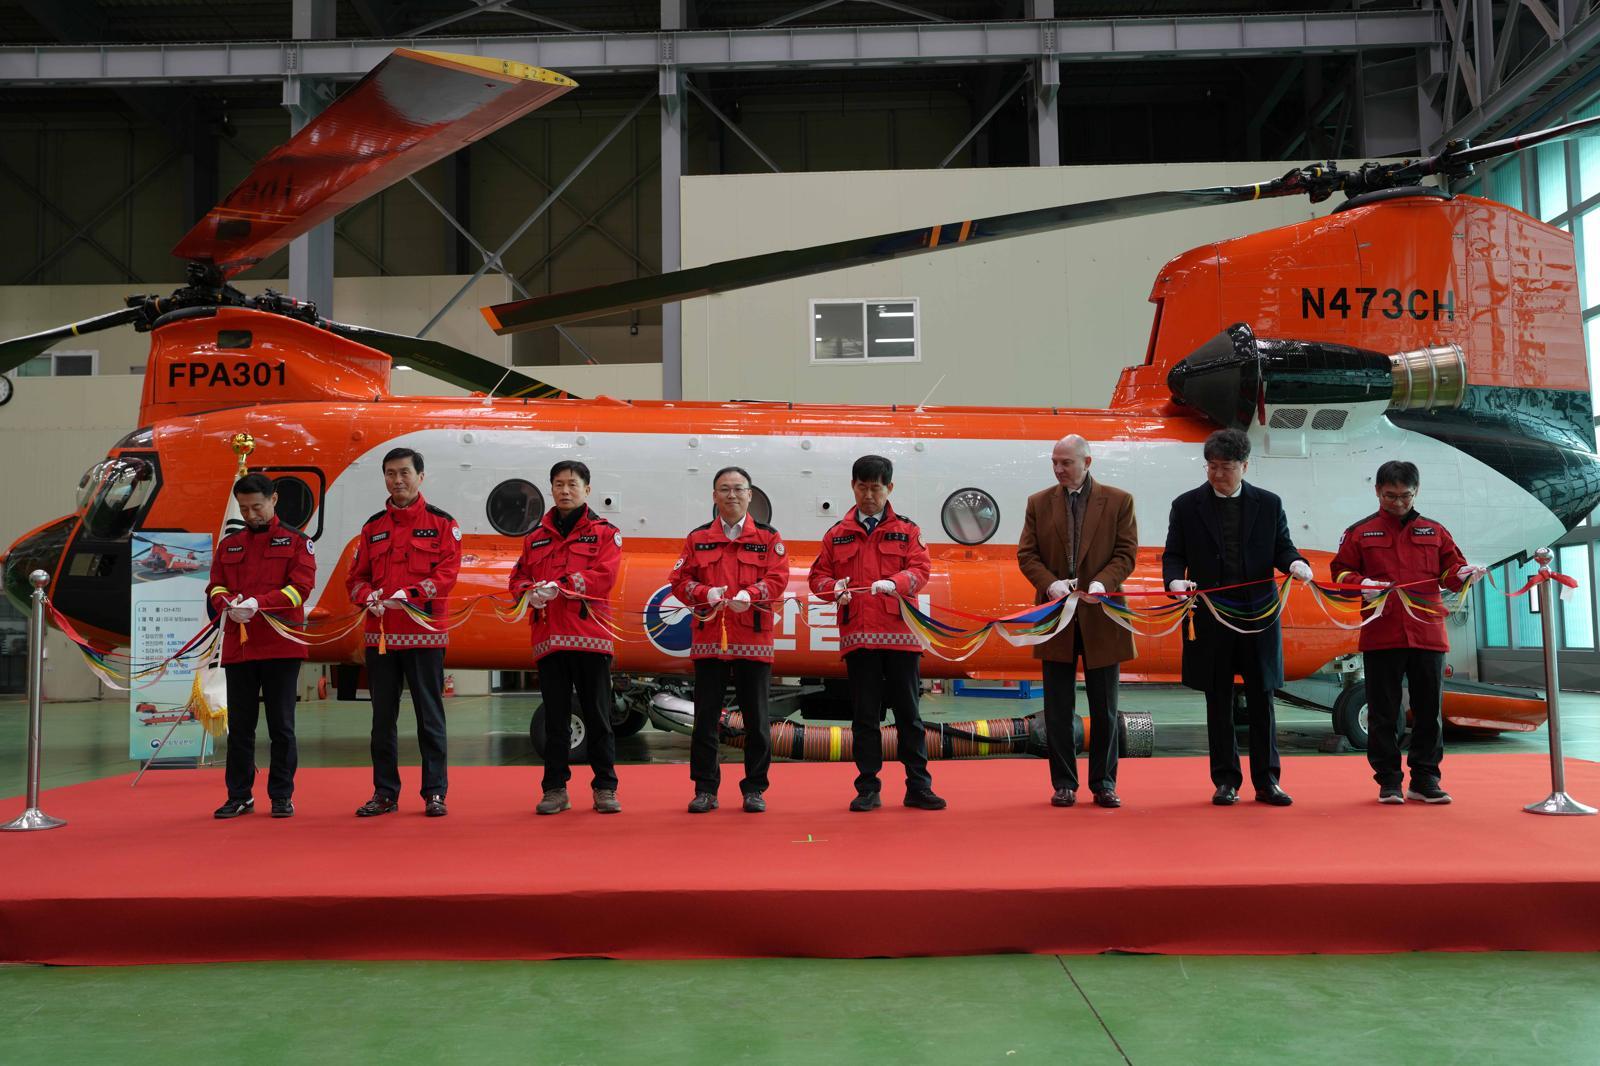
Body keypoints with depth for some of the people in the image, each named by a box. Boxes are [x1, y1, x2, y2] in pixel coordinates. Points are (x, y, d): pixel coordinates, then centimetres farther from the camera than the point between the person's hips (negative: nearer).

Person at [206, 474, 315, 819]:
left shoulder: (295, 541, 3)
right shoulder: (229, 544, 15)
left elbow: (301, 585, -7)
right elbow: (216, 587, 10)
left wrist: (259, 603, -19)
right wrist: (228, 604, -13)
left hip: (281, 647, -4)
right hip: (237, 646, 4)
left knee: (281, 725, 2)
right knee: (239, 726, 9)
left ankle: (282, 796, 11)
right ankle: (239, 796, 19)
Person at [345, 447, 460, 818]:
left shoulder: (441, 522, 2)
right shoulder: (373, 527, 14)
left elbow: (447, 571, -8)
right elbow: (356, 576, 12)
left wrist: (409, 595, -21)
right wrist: (368, 597, -10)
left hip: (424, 633, -4)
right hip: (380, 634, 4)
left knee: (429, 715, 0)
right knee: (383, 717, 9)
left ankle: (435, 792, 7)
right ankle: (384, 793, 17)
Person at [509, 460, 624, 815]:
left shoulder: (604, 532, 5)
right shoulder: (536, 537, 17)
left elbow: (605, 576, -9)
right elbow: (518, 577, 14)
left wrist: (561, 586, -19)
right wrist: (530, 592, -9)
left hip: (591, 634, -3)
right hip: (549, 637, 3)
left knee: (598, 715, 1)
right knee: (555, 717, 7)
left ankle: (605, 788, 9)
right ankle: (555, 789, 13)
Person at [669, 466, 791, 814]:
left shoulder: (768, 537, 6)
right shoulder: (697, 538, 10)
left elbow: (778, 579, -4)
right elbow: (680, 580, 4)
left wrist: (749, 595, -21)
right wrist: (706, 593, -14)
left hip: (754, 640, -1)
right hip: (708, 639, 1)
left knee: (755, 717, 4)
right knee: (706, 717, 3)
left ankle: (755, 788, 14)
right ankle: (705, 788, 13)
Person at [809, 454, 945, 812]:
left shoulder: (907, 530, 8)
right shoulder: (837, 534, 11)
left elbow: (921, 569, -3)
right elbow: (818, 575, 9)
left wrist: (894, 583, -22)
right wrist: (834, 589, -12)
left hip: (900, 634, -1)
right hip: (857, 635, 1)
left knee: (908, 712, 4)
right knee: (864, 715, 5)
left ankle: (918, 786, 12)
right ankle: (868, 789, 13)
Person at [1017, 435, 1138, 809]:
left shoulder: (1118, 501, 2)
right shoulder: (1038, 503, 6)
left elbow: (1126, 553, -2)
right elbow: (1026, 554, 3)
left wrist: (1102, 583, -19)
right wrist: (1050, 583, -15)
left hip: (1101, 617, -1)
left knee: (1104, 708, 7)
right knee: (1058, 708, 5)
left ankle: (1104, 783, 18)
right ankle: (1064, 783, 14)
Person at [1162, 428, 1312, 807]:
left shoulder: (1269, 504, 7)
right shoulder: (1186, 505, 4)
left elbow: (1282, 547, 7)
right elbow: (1173, 555, 5)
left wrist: (1296, 563, -15)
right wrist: (1175, 579, -16)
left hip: (1258, 615, 1)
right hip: (1209, 616, 0)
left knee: (1261, 700, 5)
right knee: (1219, 703, 6)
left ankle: (1266, 781, 14)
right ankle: (1226, 781, 14)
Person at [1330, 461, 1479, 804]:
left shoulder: (1434, 531, 13)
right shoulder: (1360, 532, 7)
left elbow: (1450, 571, 10)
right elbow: (1340, 572, 6)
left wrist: (1464, 573, -11)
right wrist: (1361, 584, -14)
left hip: (1428, 634, 2)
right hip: (1381, 636, -2)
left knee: (1429, 710, 5)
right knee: (1383, 712, 3)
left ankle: (1425, 779, 15)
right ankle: (1388, 781, 11)